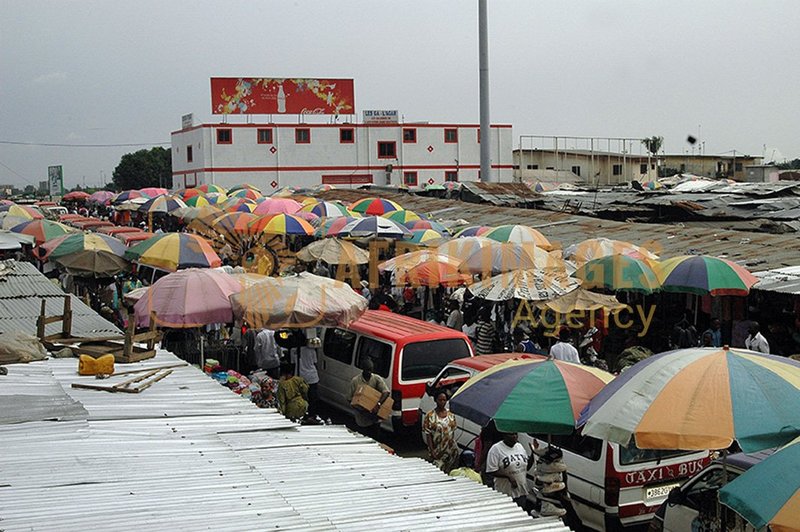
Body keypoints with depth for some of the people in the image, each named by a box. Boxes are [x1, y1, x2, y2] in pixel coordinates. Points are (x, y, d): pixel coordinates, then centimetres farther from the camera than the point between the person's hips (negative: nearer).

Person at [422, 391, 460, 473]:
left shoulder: (451, 415, 8)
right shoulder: (430, 416, -6)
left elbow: (453, 431, 12)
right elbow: (428, 434, -7)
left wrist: (455, 447, 5)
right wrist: (432, 450, -13)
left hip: (451, 450, 4)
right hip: (437, 451, -4)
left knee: (450, 472, 6)